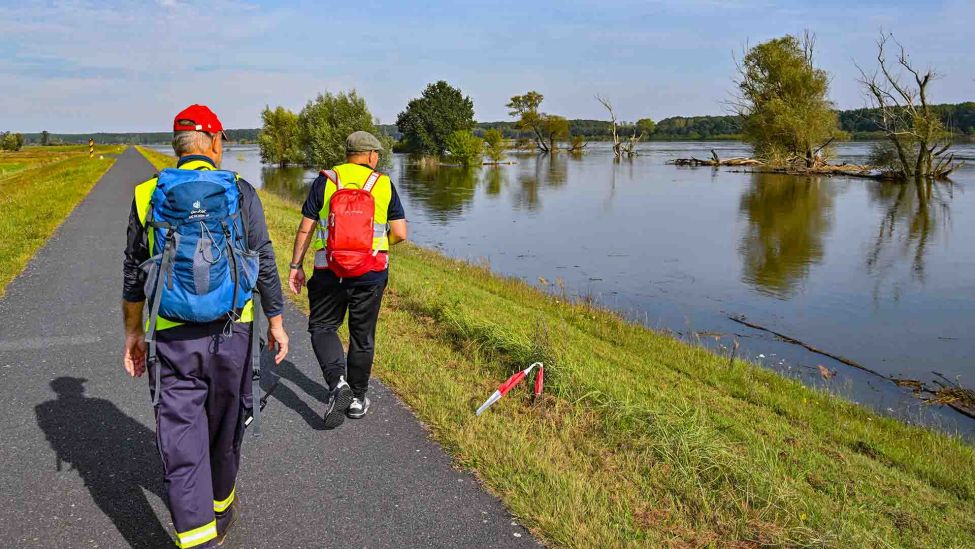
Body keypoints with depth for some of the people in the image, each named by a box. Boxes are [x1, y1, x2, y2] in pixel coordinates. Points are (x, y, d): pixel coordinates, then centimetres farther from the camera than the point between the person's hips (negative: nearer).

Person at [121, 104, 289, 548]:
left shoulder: (147, 196, 0)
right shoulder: (240, 192, -5)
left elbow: (133, 275, 6)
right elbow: (265, 265, -3)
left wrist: (133, 332, 16)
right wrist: (276, 322, 7)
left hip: (172, 339, 0)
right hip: (231, 333, 0)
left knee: (181, 441, 4)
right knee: (224, 430, 19)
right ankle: (220, 510, 41)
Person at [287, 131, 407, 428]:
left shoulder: (325, 181, 0)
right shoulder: (384, 185, 2)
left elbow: (305, 229, 0)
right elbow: (400, 233, -1)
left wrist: (296, 265, 8)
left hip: (330, 272, -1)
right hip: (372, 273, 1)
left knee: (322, 327, 13)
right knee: (362, 335, 14)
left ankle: (337, 382, -8)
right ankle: (357, 397, 24)